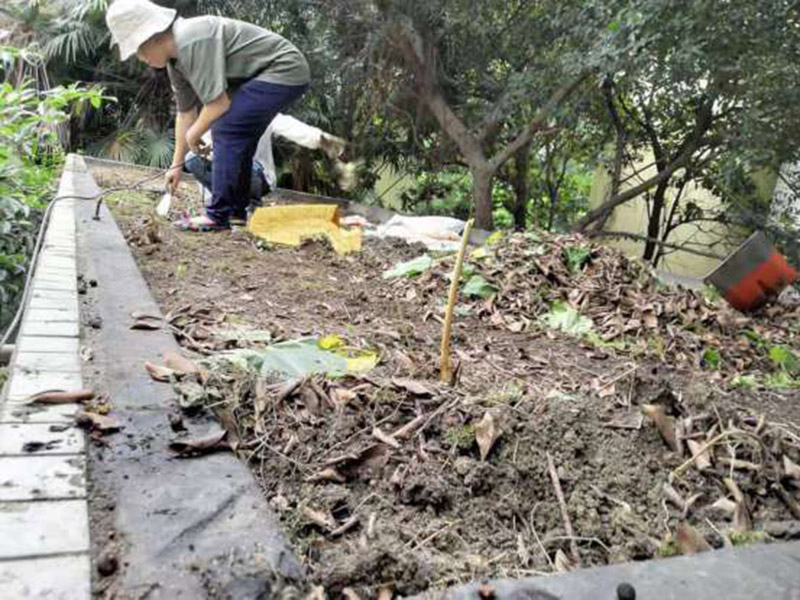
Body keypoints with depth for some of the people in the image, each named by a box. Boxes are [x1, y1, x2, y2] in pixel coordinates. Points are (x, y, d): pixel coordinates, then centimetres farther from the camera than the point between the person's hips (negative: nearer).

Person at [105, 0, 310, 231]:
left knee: (226, 129, -15)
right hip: (261, 76, 10)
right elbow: (186, 112, 15)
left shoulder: (193, 43, -23)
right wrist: (177, 164, 19)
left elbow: (218, 103, -23)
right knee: (236, 135, 15)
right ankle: (238, 209, 25)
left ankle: (218, 216, -9)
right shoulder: (175, 60, 8)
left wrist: (193, 135, -5)